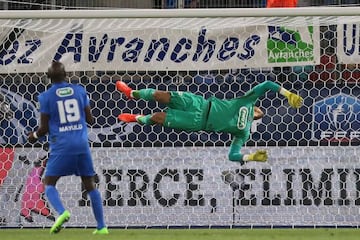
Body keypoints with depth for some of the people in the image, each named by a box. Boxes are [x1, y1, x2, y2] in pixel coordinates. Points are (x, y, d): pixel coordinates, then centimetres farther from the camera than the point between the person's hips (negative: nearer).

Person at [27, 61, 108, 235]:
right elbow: (89, 119, 11)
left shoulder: (46, 97, -3)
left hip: (62, 146, -3)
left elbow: (44, 128, -2)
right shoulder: (79, 90, 6)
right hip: (82, 144, 3)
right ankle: (101, 226, 9)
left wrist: (34, 136, 19)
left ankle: (61, 212, -20)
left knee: (49, 183, 8)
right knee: (90, 184, 12)